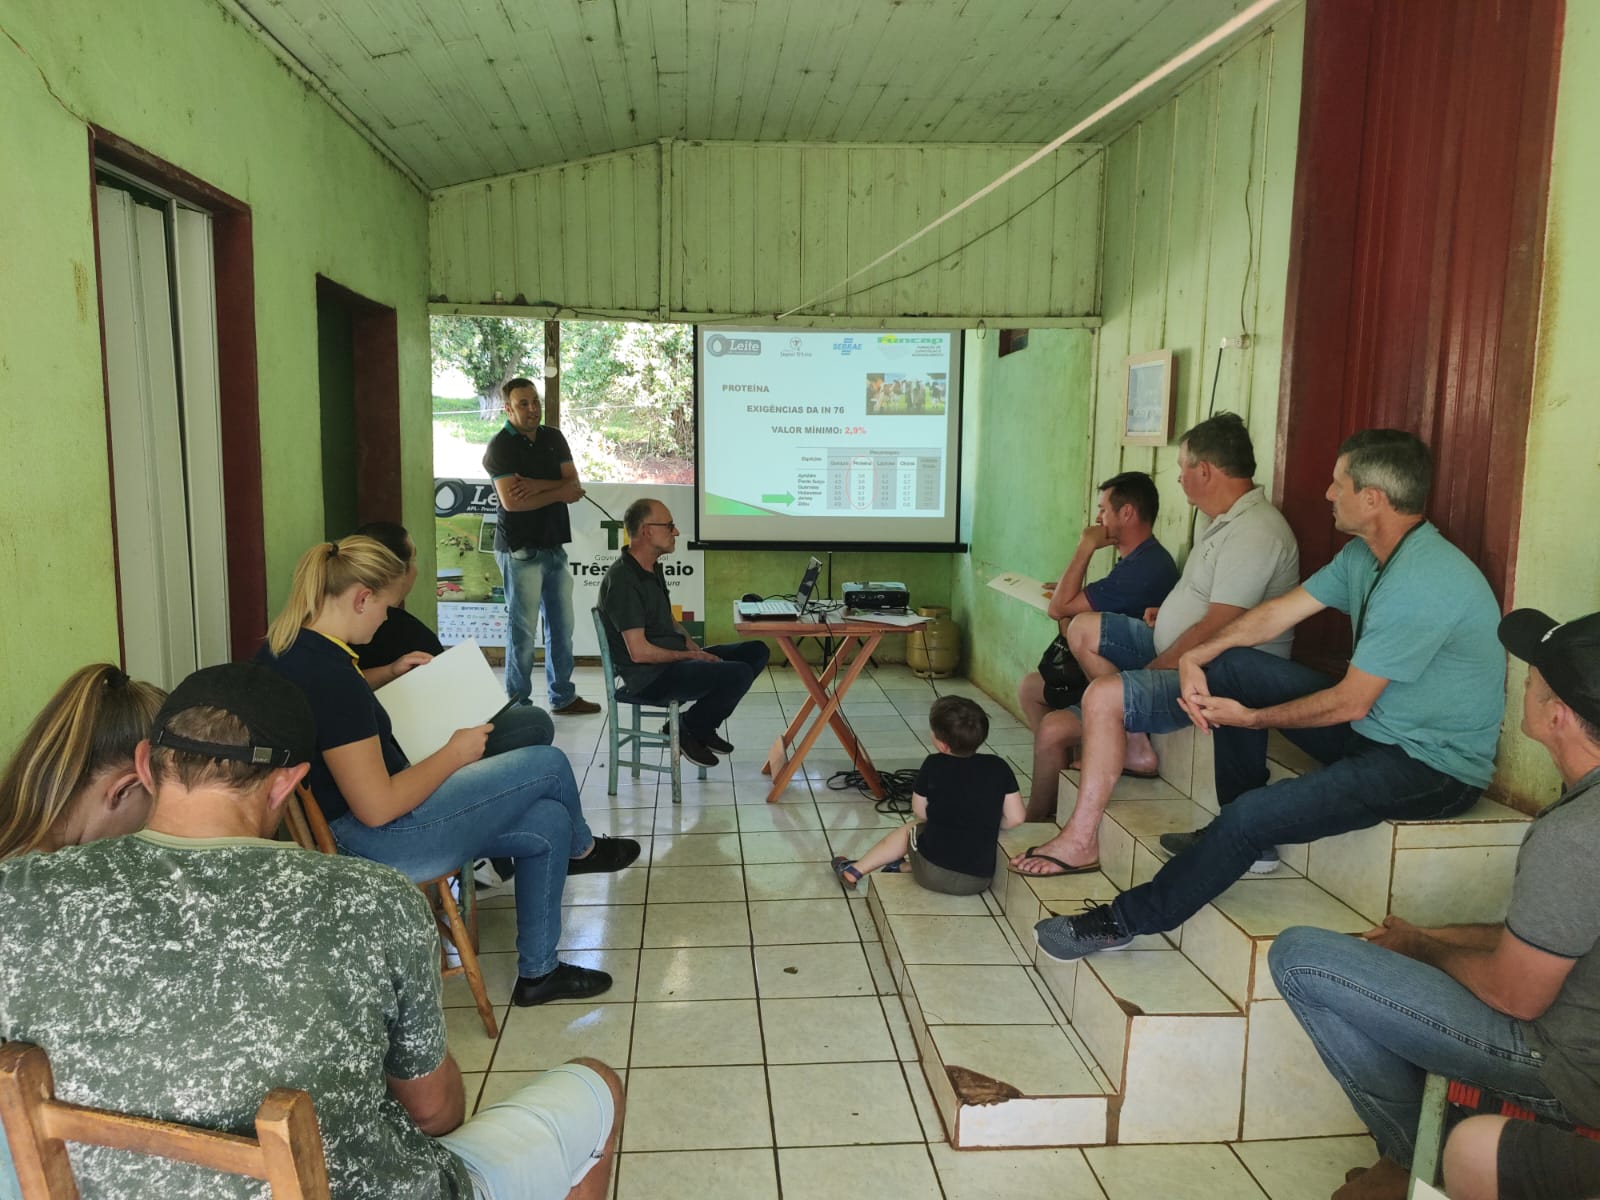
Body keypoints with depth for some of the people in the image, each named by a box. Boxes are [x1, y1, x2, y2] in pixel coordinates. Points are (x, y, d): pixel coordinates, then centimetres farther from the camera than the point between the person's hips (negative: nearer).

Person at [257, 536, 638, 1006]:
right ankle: (581, 848, 31)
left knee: (548, 823, 11)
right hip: (382, 842, -10)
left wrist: (387, 674, 18)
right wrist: (455, 753, -14)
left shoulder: (283, 648, 1)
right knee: (549, 764, -2)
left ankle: (537, 972, 27)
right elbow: (378, 808, -28)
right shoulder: (328, 674, -30)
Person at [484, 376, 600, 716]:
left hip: (554, 546, 6)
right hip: (520, 550, -6)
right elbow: (511, 500, -19)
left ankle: (563, 697, 22)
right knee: (523, 630, -2)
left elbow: (573, 484, 1)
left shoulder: (554, 438, 10)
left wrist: (539, 486, -16)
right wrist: (558, 493, -10)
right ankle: (517, 702, 10)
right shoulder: (500, 446, -8)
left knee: (562, 625, 11)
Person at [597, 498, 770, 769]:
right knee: (738, 673, -25)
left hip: (673, 660, 10)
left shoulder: (653, 569, 12)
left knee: (756, 652, 4)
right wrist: (690, 656, -11)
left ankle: (703, 727, 10)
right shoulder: (622, 580, -20)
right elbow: (639, 652, -22)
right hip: (649, 677, -10)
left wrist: (696, 649, 4)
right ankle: (687, 729, 0)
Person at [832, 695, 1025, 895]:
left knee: (908, 829, 28)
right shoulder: (999, 768, -5)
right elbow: (1015, 818, -1)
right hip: (979, 881, 1)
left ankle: (854, 871, 39)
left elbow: (920, 813, 3)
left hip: (932, 874, -1)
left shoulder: (933, 766, -8)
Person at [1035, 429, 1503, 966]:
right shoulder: (1364, 555, 4)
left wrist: (1252, 719, -13)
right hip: (1373, 727, 10)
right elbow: (1280, 611, 7)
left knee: (1251, 817, -24)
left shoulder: (1420, 583, -27)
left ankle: (1126, 920, -6)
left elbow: (1350, 703, -24)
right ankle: (1240, 836, 12)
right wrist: (1196, 656, -7)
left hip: (1433, 766, -10)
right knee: (1232, 665, 3)